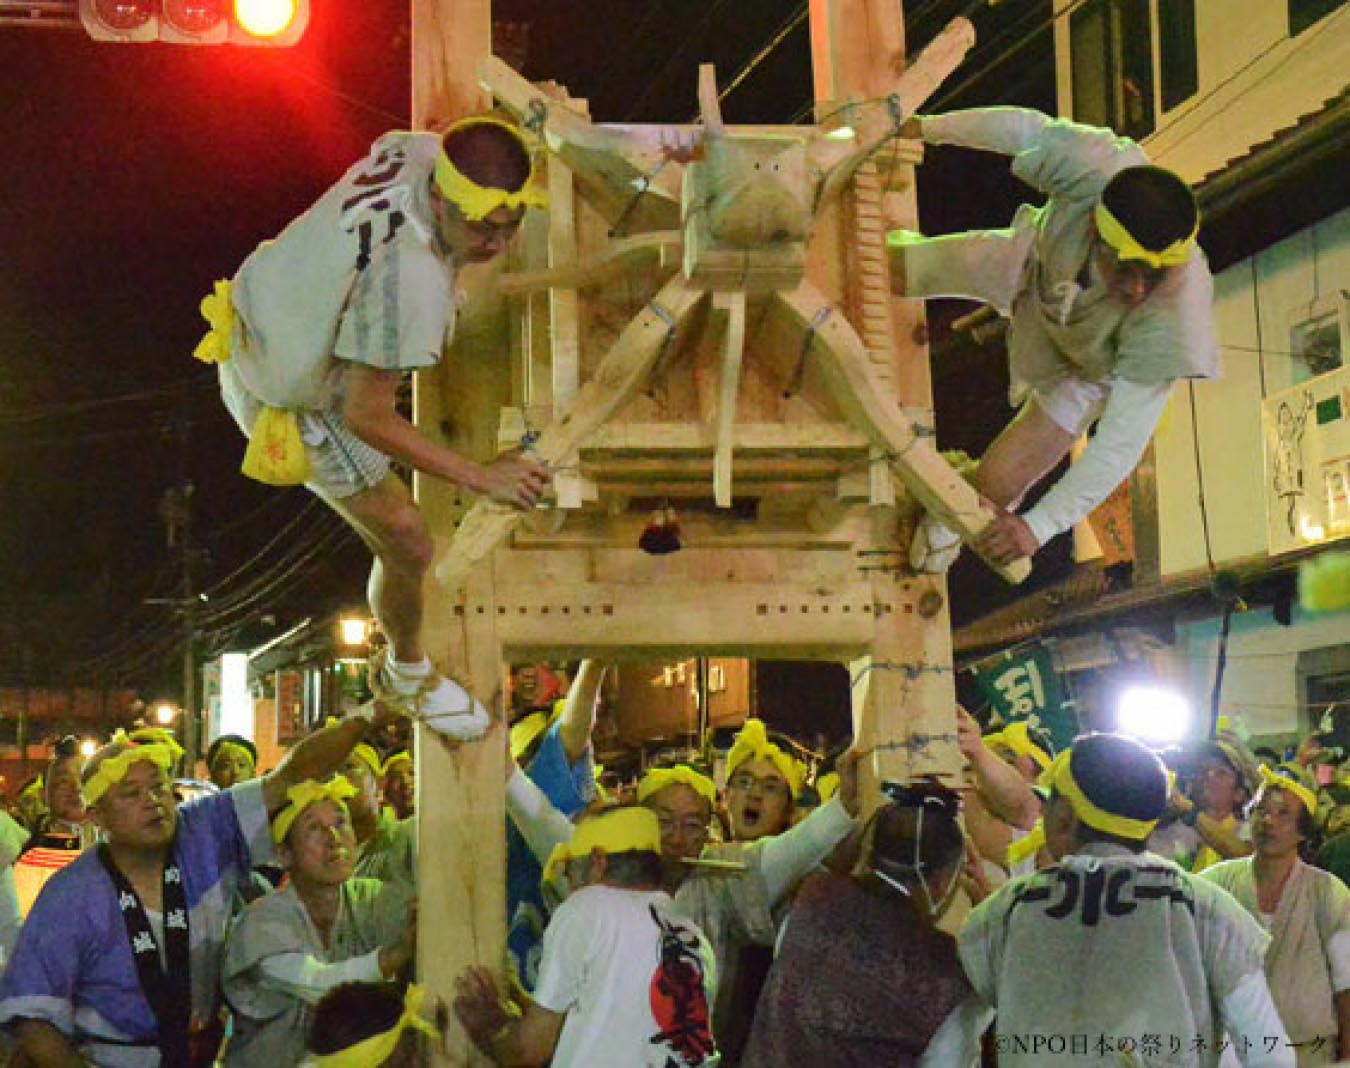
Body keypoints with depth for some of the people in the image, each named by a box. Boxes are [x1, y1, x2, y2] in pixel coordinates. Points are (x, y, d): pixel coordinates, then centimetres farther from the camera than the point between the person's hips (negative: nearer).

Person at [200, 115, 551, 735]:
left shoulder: (416, 149, -22)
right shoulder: (411, 282, -44)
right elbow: (368, 416, -35)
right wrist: (481, 479, -31)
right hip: (299, 402, -7)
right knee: (406, 546, 7)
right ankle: (405, 676, 35)